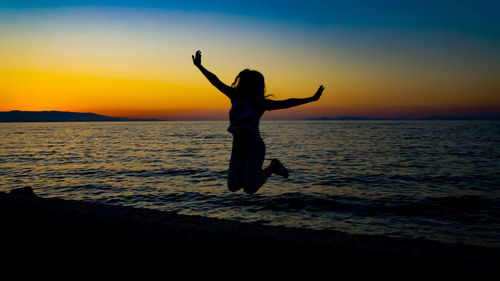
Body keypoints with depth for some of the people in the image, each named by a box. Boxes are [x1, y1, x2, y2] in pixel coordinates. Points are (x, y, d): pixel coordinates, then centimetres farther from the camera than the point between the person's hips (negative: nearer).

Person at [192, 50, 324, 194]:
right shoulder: (235, 96, 2)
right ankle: (256, 171, 27)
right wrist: (199, 66, 12)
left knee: (249, 189, -9)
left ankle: (272, 167, 15)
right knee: (233, 187, 2)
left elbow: (287, 103, -11)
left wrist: (311, 99, -16)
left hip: (254, 148, -5)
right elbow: (216, 81, 8)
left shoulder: (259, 104, -9)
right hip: (237, 148, 5)